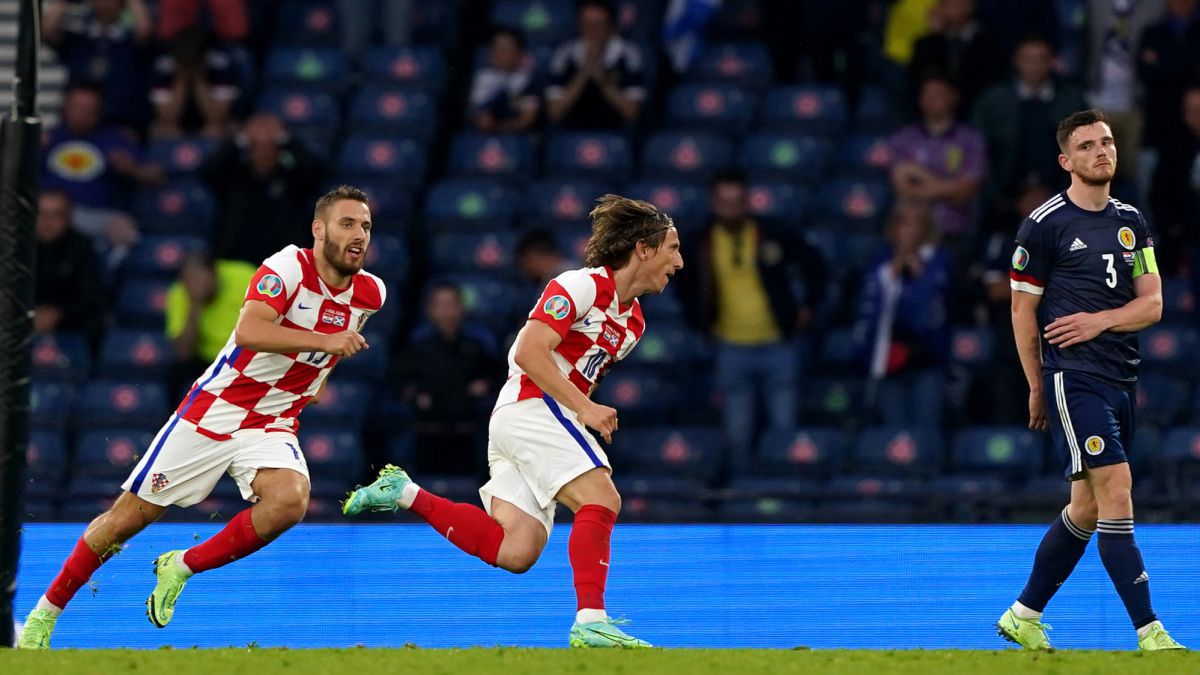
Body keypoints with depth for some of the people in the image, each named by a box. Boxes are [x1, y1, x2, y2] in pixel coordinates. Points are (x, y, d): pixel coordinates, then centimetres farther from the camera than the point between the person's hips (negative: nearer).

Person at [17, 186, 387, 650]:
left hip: (273, 428, 4)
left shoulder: (370, 294, 0)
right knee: (130, 516, 2)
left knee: (289, 500, -29)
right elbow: (248, 332, -35)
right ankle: (45, 612, 22)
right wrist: (323, 340, -39)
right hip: (214, 410, -4)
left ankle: (182, 568, -8)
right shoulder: (288, 267, -17)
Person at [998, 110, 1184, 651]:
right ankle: (1149, 633, -18)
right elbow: (1022, 308, -2)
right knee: (1116, 494, -15)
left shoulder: (1131, 222, 13)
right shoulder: (1045, 224, -5)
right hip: (1073, 378, -7)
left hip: (1121, 379, 7)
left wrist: (1099, 320, -10)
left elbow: (1152, 303, 9)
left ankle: (1023, 617, 24)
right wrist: (1037, 388, -1)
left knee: (1087, 507, 11)